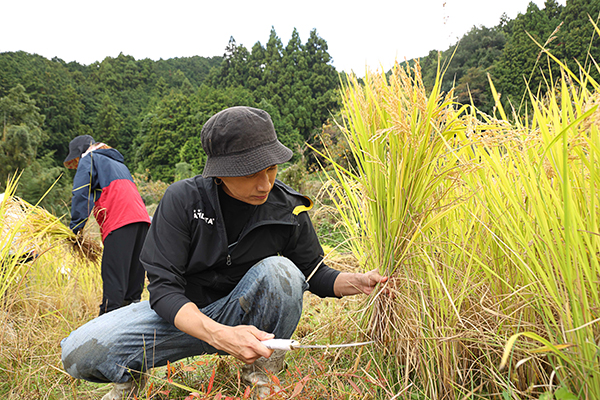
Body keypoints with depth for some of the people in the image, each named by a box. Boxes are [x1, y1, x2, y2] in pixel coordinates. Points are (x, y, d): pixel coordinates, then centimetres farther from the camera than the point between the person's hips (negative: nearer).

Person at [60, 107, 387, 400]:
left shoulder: (288, 209, -12)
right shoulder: (183, 199, -18)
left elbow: (314, 274, 2)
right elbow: (163, 288, -21)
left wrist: (358, 282, -20)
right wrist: (220, 336, -39)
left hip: (241, 314, 1)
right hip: (182, 314, 0)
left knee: (280, 270, -30)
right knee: (79, 353, -21)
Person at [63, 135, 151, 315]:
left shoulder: (88, 159, 14)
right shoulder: (119, 163, 37)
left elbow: (81, 195, 1)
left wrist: (75, 227, 1)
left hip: (120, 221, -8)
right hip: (142, 218, 8)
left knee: (113, 277, -11)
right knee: (134, 274, 8)